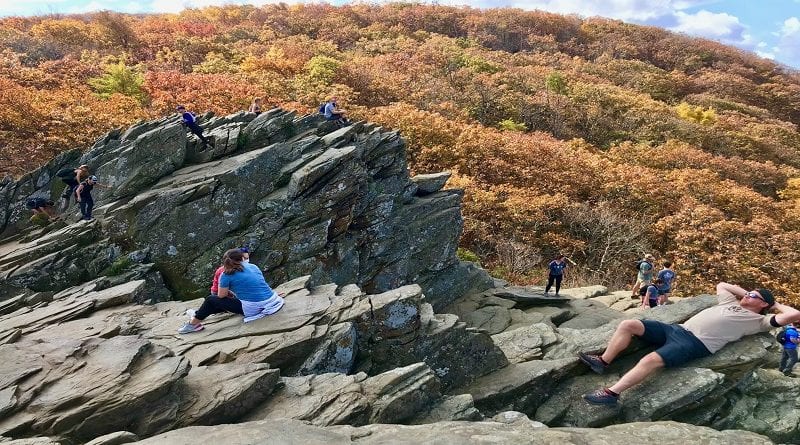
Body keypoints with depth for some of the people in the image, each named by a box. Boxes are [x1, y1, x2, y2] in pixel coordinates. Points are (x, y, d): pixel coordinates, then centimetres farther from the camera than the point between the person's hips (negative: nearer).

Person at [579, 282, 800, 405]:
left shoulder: (759, 320, 11)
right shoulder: (732, 303, 31)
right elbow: (721, 284, 48)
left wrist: (775, 304, 17)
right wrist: (744, 293, 40)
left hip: (695, 344, -8)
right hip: (678, 329, 8)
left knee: (652, 359, -33)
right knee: (628, 324, -11)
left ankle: (612, 393, -33)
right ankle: (602, 362, -6)